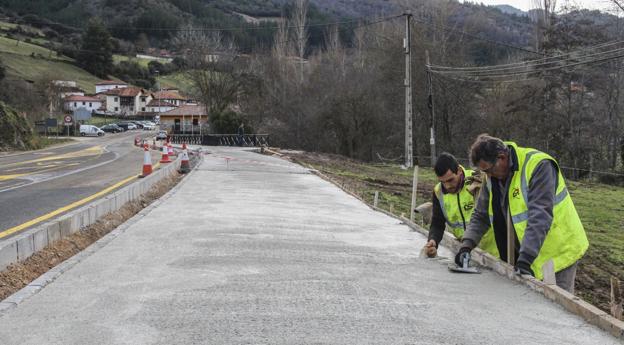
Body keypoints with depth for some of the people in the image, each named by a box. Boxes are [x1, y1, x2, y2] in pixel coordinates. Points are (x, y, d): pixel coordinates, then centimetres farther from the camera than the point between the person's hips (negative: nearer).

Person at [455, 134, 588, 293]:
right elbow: (480, 216, 7)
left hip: (558, 251, -7)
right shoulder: (493, 177, 1)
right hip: (525, 254, 7)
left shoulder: (538, 166, -22)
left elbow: (540, 216, -30)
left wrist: (525, 259, -36)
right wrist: (467, 245, -9)